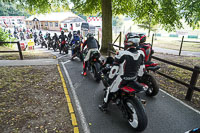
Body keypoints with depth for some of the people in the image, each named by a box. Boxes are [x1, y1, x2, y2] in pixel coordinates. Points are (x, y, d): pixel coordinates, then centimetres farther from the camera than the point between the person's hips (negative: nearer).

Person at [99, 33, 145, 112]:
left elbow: (114, 68, -20)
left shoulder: (122, 54, -25)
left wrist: (110, 77, -3)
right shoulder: (141, 54, -7)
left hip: (122, 79, -5)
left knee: (110, 90, 15)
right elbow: (142, 67, 5)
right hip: (134, 79, 6)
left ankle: (104, 106, 31)